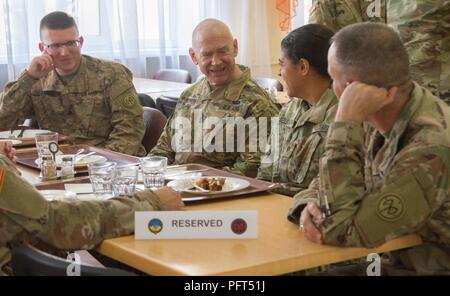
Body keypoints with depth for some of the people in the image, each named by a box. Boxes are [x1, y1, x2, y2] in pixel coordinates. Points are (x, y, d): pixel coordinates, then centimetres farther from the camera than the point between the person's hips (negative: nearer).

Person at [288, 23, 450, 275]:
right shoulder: (378, 121, -4)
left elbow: (339, 229, -27)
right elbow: (327, 185, 6)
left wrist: (347, 122, -26)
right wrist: (309, 207, -16)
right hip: (397, 263, 6)